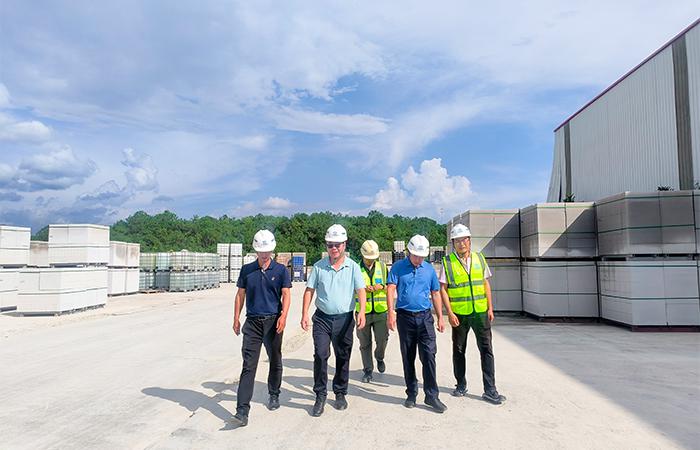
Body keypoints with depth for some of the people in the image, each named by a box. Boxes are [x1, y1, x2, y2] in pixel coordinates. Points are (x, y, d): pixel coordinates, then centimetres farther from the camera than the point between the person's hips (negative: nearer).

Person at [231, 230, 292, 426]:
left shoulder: (280, 270, 1)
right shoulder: (247, 270, 6)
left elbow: (286, 295, -4)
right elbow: (240, 295, 11)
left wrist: (283, 316, -18)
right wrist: (236, 319, 6)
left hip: (273, 321, 0)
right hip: (252, 322, 0)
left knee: (275, 361, 14)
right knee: (248, 365, -7)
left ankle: (274, 395, 36)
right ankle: (242, 410, -6)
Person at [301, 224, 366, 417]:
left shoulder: (353, 267, -1)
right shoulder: (319, 267, 2)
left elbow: (360, 290, -7)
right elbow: (309, 290, 4)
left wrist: (361, 311, -23)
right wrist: (305, 314, -4)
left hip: (345, 318, 0)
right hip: (322, 318, 0)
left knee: (343, 358, 10)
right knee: (320, 355, -9)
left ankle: (340, 393, 28)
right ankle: (320, 396, 5)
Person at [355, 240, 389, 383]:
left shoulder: (382, 267, 7)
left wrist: (382, 287, -10)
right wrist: (363, 289, -17)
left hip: (381, 311, 1)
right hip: (363, 311, -1)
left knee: (382, 339, 1)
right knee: (365, 343, 6)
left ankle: (379, 358, 33)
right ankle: (368, 370, 21)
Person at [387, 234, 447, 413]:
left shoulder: (429, 269, 8)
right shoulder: (398, 267, 0)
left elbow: (435, 294, 14)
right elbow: (391, 290, -8)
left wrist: (440, 317, 11)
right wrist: (391, 313, -21)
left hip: (425, 317, 1)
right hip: (405, 317, -1)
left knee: (429, 355, -6)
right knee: (408, 358, 8)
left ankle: (431, 395, 3)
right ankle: (411, 394, 20)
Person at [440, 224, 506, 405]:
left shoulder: (479, 258, 5)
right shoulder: (447, 262, -5)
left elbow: (486, 284, 10)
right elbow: (443, 289, -5)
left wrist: (490, 308, 4)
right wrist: (449, 313, -12)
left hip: (480, 313, 2)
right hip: (459, 314, -2)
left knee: (486, 349, 0)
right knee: (459, 350, 11)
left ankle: (490, 390, 9)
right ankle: (461, 385, 27)